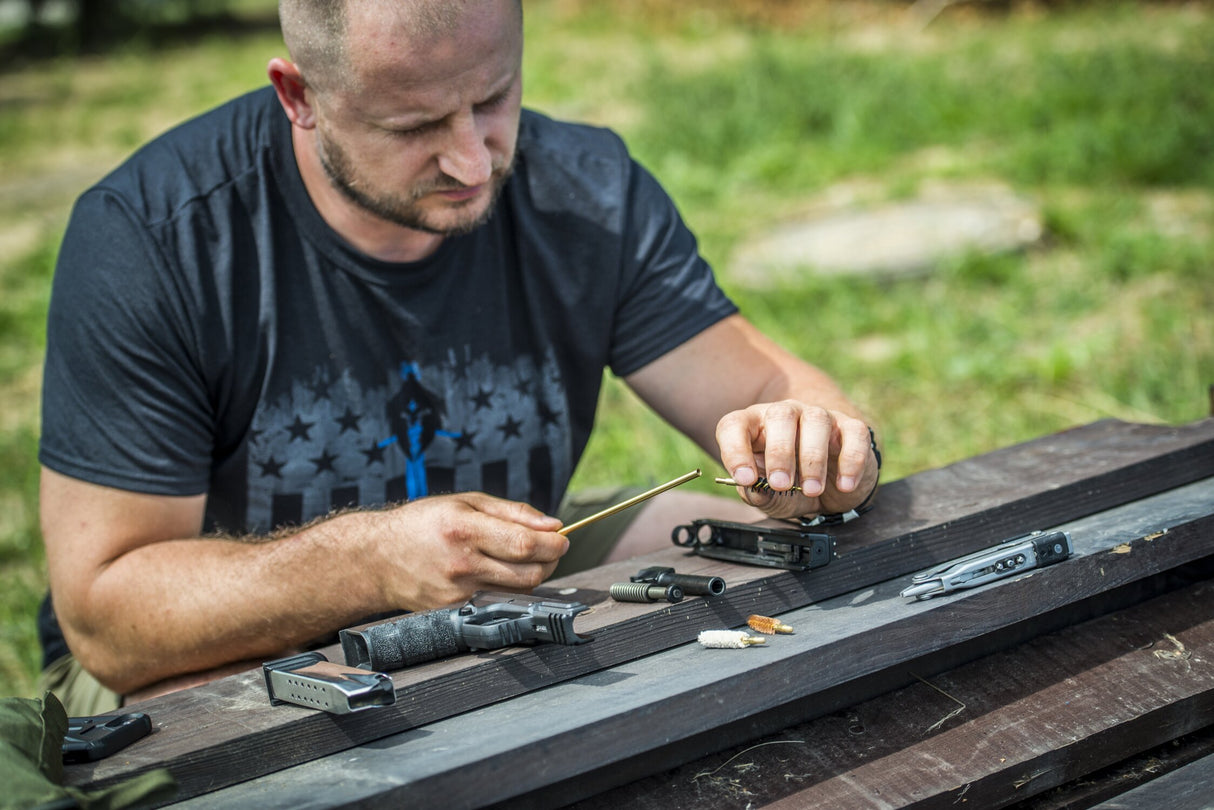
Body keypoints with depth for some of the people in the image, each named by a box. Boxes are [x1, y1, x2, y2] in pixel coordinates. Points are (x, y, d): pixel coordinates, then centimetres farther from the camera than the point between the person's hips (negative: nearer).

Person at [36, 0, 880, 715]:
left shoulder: (589, 195, -9)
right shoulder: (144, 236, -22)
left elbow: (759, 381, -10)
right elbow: (103, 617, -22)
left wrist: (812, 432, -35)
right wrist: (370, 559, -37)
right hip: (209, 668, -3)